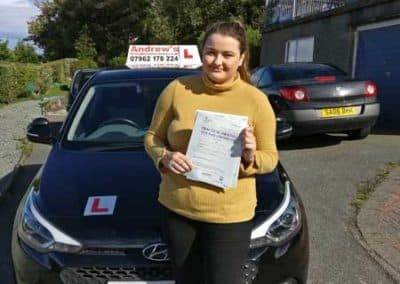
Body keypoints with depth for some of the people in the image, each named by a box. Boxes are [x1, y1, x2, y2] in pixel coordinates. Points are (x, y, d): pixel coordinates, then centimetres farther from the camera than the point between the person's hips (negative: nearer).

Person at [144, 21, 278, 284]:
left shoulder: (256, 100, -9)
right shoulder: (177, 89, -6)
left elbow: (270, 158, 0)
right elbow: (152, 137, 4)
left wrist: (251, 157, -22)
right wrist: (164, 157, -17)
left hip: (229, 216, -2)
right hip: (177, 209, 2)